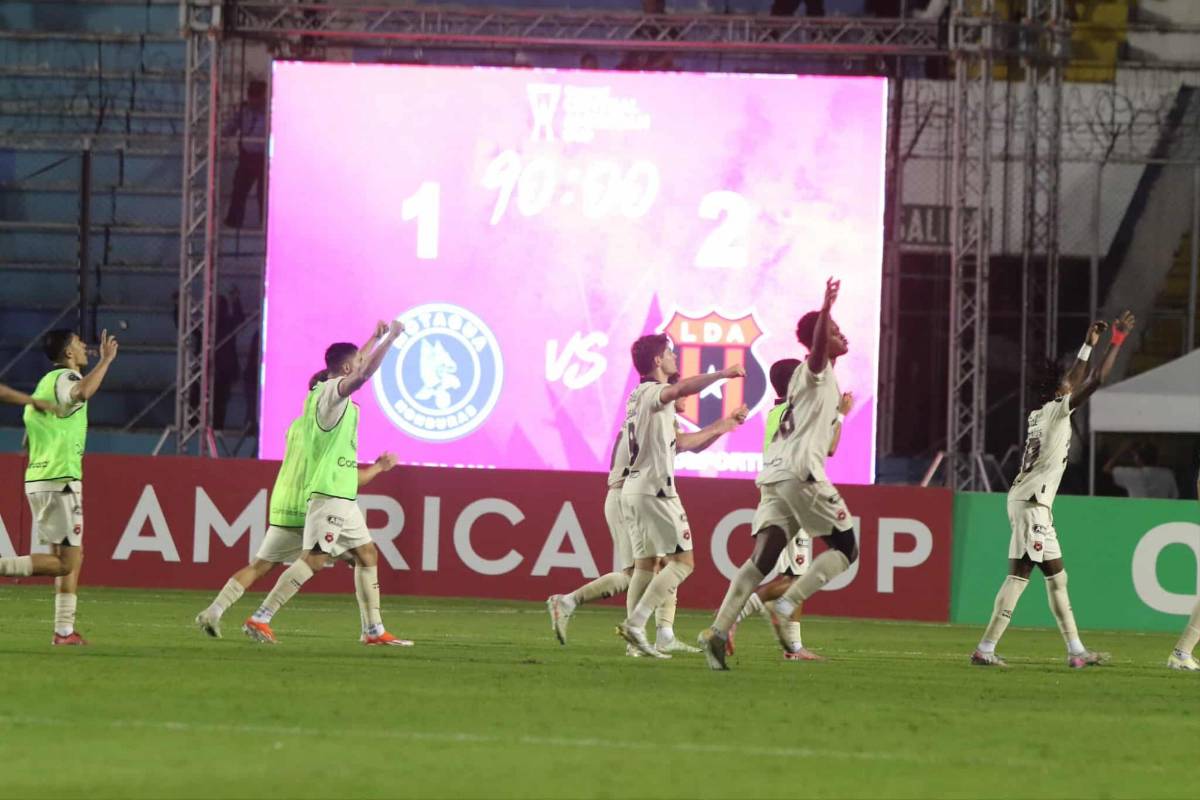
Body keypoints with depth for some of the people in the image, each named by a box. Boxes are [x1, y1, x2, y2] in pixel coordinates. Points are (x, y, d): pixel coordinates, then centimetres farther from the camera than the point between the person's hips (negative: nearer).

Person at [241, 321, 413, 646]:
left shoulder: (326, 392, 16)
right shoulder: (332, 392, -11)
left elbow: (356, 369, 37)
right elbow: (363, 375, -30)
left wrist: (376, 339, 40)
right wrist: (389, 339, -23)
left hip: (343, 496, 10)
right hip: (329, 494, -10)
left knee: (367, 554, 12)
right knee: (314, 558, -14)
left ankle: (375, 630, 14)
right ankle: (260, 619, -15)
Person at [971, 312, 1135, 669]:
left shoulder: (1042, 413, 14)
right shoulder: (1058, 410, -10)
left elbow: (1076, 381, 31)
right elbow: (1096, 380, -15)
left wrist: (1089, 345, 31)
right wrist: (1117, 339, -8)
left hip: (1036, 504, 10)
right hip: (1031, 504, -10)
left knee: (1056, 576, 12)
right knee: (1018, 574, -11)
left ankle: (1075, 650, 15)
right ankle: (985, 649, -13)